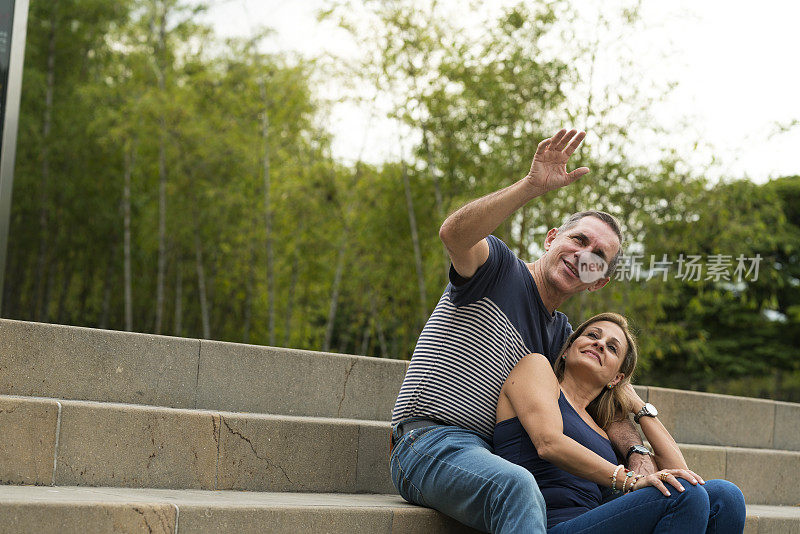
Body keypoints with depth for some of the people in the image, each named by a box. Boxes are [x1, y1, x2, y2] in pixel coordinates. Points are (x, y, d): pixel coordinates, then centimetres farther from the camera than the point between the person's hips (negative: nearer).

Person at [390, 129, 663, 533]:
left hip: (492, 455, 7)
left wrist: (638, 452, -7)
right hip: (429, 443, -7)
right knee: (517, 486, -39)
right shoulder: (498, 266, -1)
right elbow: (453, 234, -24)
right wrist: (532, 186, -34)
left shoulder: (561, 335, 19)